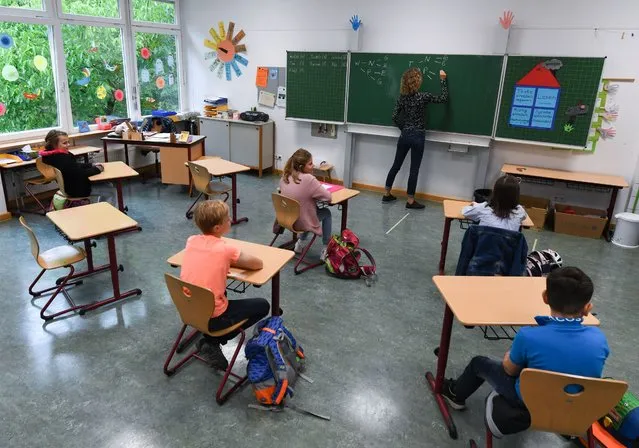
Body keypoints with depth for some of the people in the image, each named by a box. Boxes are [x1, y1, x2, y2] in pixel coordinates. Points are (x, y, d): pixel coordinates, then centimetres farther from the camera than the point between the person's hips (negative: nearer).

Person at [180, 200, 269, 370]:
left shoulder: (191, 240, -1)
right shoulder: (226, 249, -16)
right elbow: (258, 264, -3)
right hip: (212, 317, -7)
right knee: (263, 306, 11)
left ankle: (210, 338, 20)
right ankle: (212, 343, 5)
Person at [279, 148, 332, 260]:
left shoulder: (285, 176, -6)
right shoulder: (308, 179, -26)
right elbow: (328, 197, -18)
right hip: (302, 222, -6)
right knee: (327, 213, 20)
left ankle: (301, 244, 36)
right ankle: (326, 249, 22)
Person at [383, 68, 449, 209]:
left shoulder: (402, 96, 1)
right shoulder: (422, 97, -13)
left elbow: (394, 116, 2)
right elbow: (444, 98, -5)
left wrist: (404, 128, 14)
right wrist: (443, 80, 3)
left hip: (405, 135, 5)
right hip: (417, 137, -5)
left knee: (396, 165, 14)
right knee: (414, 169, 2)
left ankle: (387, 194, 22)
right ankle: (410, 201, 9)